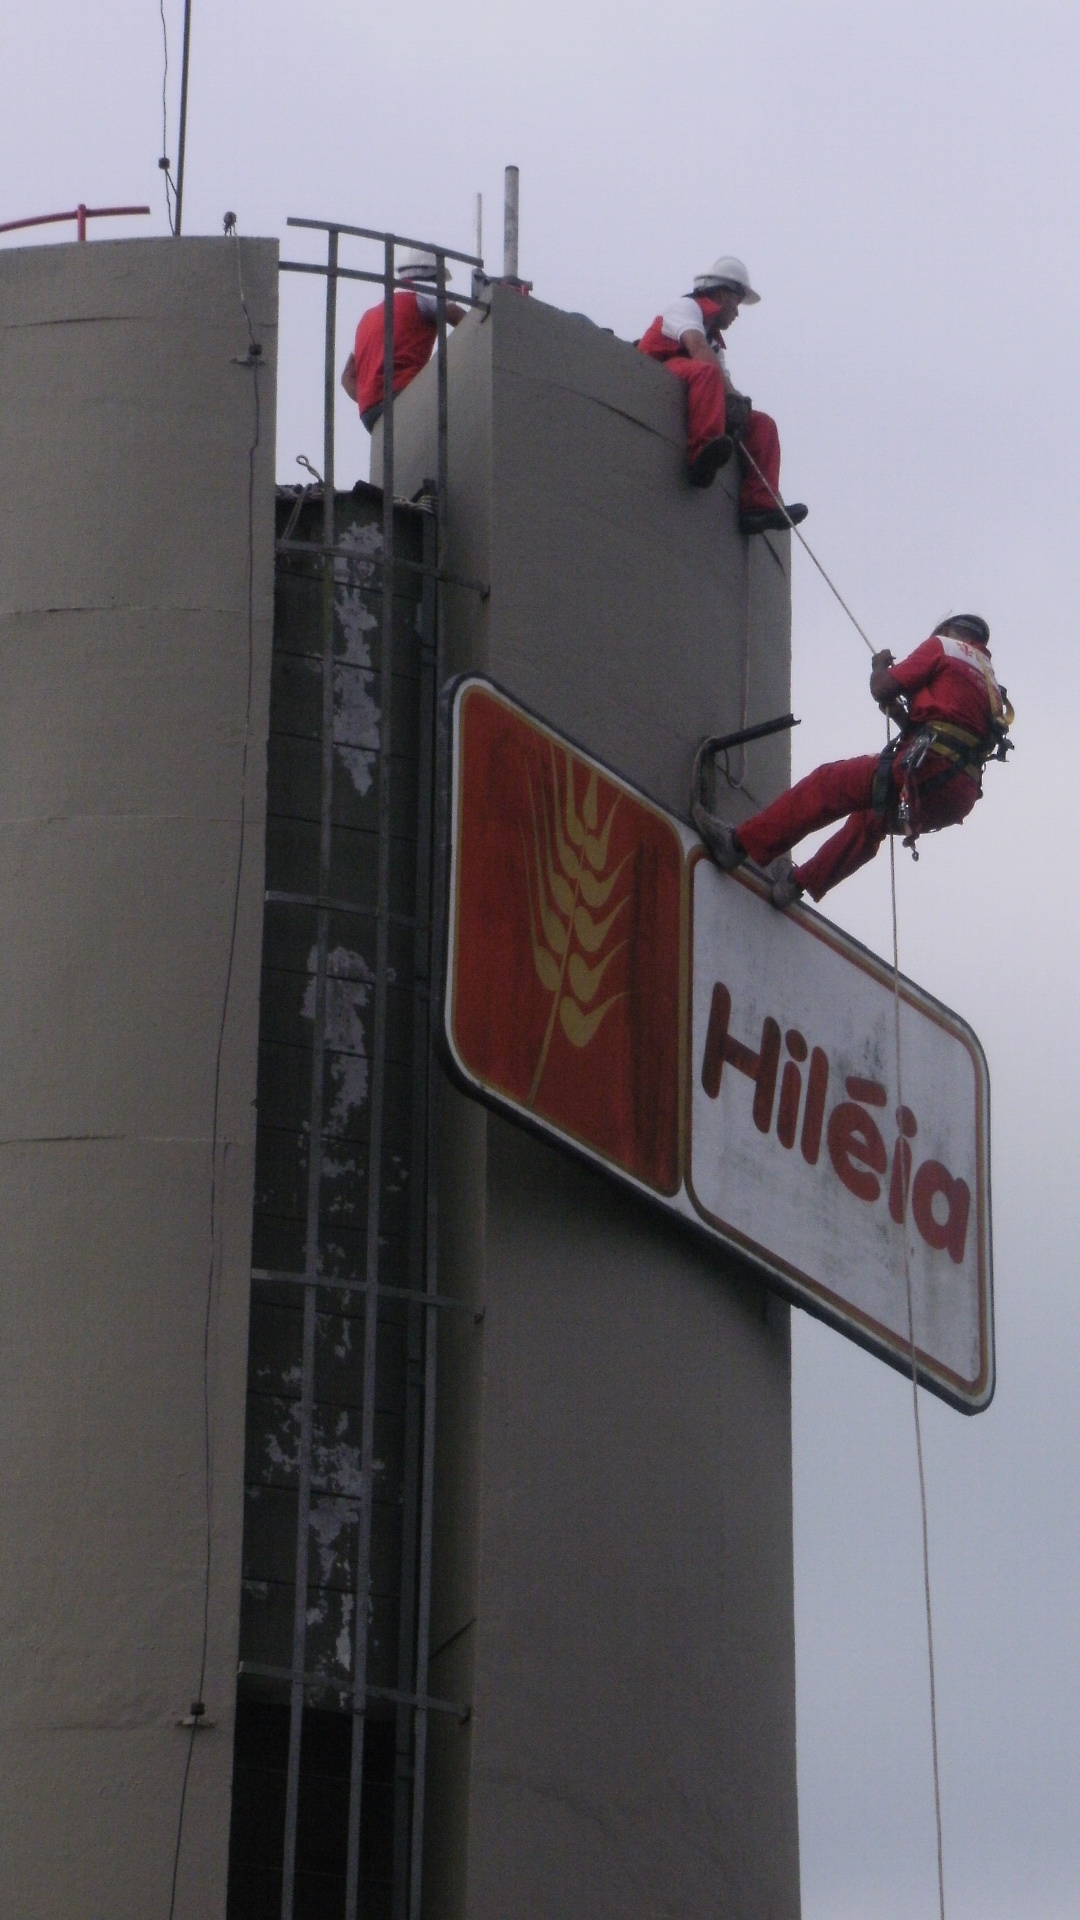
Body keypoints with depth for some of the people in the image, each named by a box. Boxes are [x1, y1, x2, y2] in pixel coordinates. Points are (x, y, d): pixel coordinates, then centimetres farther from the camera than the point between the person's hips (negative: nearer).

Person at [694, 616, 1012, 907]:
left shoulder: (943, 647, 10)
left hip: (932, 768, -8)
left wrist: (881, 667, 23)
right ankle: (801, 882, 34)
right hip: (958, 797, 8)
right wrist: (902, 716, 27)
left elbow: (882, 689, 2)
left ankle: (739, 843, -8)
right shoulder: (989, 683, 31)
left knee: (829, 784, -5)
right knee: (869, 818, 29)